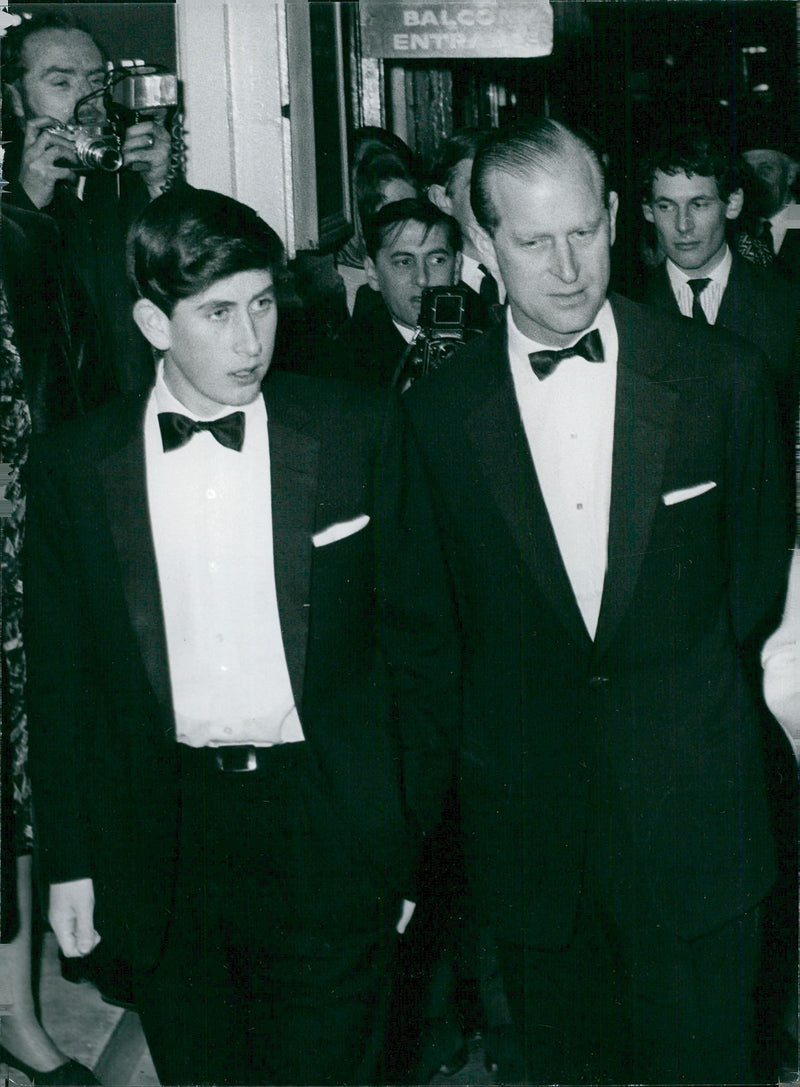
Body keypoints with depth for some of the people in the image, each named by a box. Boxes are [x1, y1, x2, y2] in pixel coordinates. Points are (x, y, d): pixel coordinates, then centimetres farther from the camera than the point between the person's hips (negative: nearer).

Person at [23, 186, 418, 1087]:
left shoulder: (356, 429, -4)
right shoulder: (73, 466, -2)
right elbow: (61, 676, 4)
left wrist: (416, 809, 1)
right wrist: (69, 863, 5)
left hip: (328, 835, -1)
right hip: (164, 839, 2)